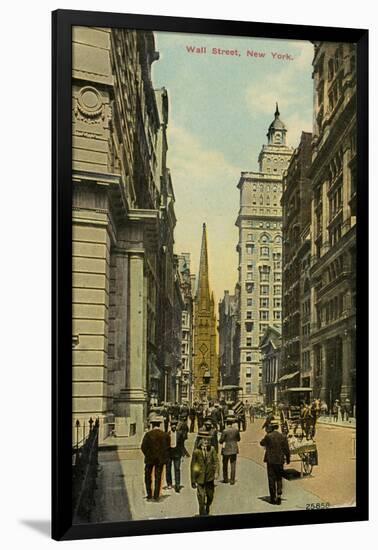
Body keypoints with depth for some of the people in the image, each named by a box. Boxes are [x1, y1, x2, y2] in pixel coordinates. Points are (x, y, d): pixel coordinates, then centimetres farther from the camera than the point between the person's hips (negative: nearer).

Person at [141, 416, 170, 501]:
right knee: (158, 477, 10)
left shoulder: (148, 434, -12)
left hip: (150, 459, -2)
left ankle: (149, 495, 11)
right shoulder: (165, 435, -3)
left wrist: (148, 455, 3)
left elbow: (143, 447, -11)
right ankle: (156, 495, 10)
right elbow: (167, 448, 1)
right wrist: (165, 458, 12)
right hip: (160, 459, 2)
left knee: (148, 477, 13)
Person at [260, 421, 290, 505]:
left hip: (270, 460, -2)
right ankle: (279, 496, 3)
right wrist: (288, 459, 12)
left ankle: (273, 498, 9)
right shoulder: (283, 437, -4)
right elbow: (287, 450, -1)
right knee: (279, 479, 14)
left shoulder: (268, 436, -10)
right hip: (280, 461, 2)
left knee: (271, 479, 7)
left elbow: (262, 443, 7)